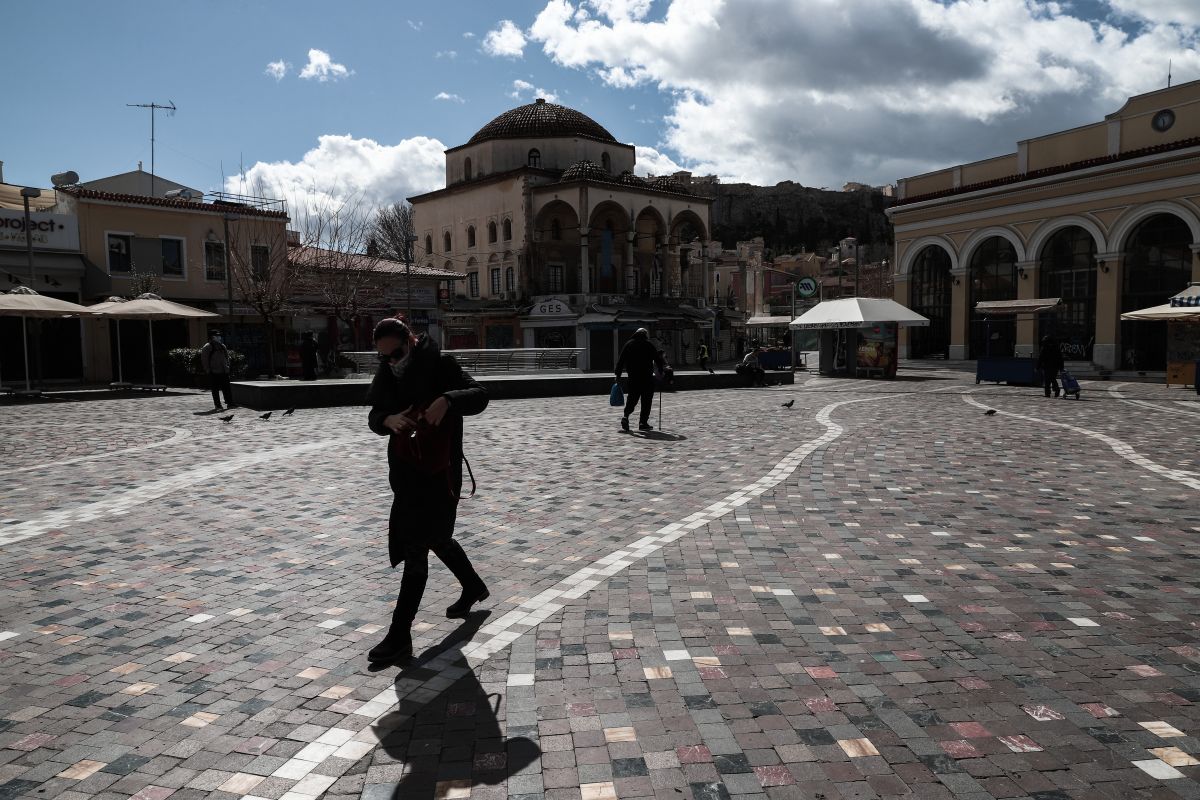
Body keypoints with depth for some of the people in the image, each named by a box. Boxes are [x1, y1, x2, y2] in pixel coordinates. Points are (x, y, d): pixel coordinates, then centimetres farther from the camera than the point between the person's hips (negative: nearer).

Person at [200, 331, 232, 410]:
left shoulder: (222, 346, 17)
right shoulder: (207, 347, -5)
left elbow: (227, 357, 26)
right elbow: (204, 359, -8)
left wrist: (227, 366, 15)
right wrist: (207, 370, -12)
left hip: (224, 371, 6)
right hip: (214, 372, -6)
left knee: (226, 388, 8)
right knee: (215, 390, 0)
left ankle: (230, 403, 12)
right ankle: (218, 405, 4)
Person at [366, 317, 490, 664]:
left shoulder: (440, 364, -13)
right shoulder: (387, 372, 6)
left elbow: (479, 396, -21)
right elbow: (373, 417, 6)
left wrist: (448, 400, -40)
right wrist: (388, 420, -17)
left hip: (438, 470, -8)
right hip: (405, 470, 8)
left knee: (415, 550, -7)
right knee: (436, 537, 22)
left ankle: (400, 637, -1)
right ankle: (473, 587, 46)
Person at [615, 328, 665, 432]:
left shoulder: (628, 344, 7)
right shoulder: (648, 345, -3)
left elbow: (621, 361, 5)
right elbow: (658, 359, 0)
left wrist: (618, 374, 8)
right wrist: (662, 368, 15)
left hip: (633, 376, 4)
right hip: (647, 376, -3)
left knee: (632, 398, 11)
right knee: (646, 400, 4)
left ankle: (626, 416, -12)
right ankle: (643, 423, 2)